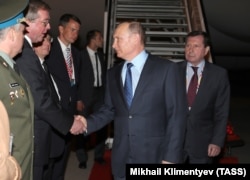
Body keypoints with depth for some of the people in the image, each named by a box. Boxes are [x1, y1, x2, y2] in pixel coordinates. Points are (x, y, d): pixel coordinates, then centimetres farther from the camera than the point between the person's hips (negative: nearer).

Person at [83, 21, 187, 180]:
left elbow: (177, 115, -8)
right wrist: (86, 123, -6)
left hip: (154, 157, -4)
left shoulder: (166, 68, -6)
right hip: (121, 159, 4)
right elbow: (109, 110, 11)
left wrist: (171, 157, -12)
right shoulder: (113, 73, 9)